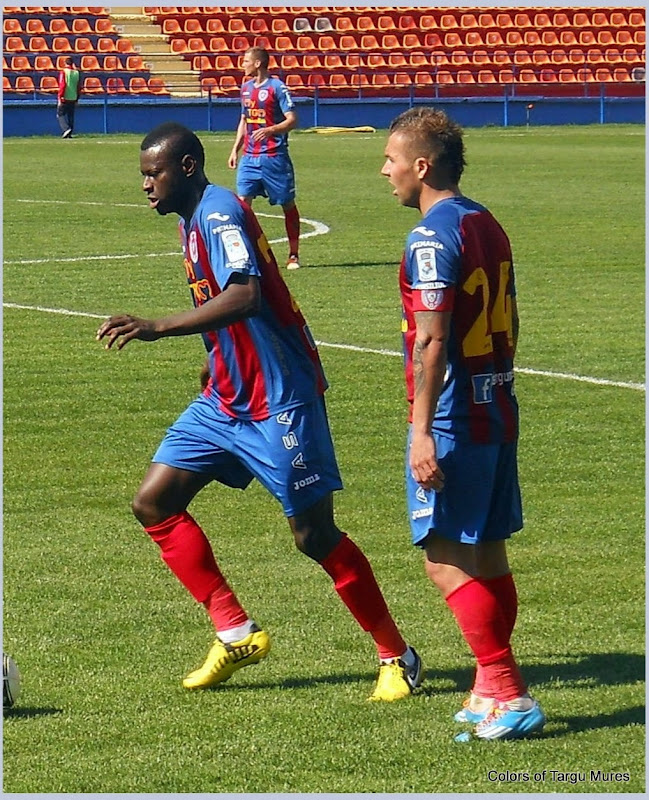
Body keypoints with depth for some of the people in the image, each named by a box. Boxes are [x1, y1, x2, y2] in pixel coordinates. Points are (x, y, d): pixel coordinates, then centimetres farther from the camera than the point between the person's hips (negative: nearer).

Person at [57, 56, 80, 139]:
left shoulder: (63, 72, -8)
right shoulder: (77, 73, 6)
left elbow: (62, 85, -15)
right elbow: (79, 87, 9)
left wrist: (60, 97, -13)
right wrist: (77, 99, 16)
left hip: (64, 98, -5)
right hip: (73, 98, 5)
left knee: (61, 114, 3)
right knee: (71, 116, 10)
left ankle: (66, 129, -17)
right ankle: (69, 134, 10)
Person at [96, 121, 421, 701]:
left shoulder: (219, 213, -18)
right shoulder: (192, 220, 12)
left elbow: (245, 295, -36)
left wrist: (157, 328, -41)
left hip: (279, 402, -10)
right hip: (226, 401, 10)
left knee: (314, 534, -5)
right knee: (154, 503, 1)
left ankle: (398, 658, 9)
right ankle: (236, 633, 7)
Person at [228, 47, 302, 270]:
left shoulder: (277, 87, -9)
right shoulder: (246, 87, 13)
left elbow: (292, 120, -13)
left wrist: (269, 130, -27)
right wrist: (235, 149, 17)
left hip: (274, 157, -6)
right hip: (249, 157, 6)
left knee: (287, 204, 4)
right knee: (242, 201, -6)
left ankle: (293, 255, 13)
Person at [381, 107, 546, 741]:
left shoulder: (432, 237, -15)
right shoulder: (487, 225, 12)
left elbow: (431, 341, -21)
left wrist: (422, 432, -22)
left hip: (454, 419, -9)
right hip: (497, 411, 9)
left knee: (446, 558, -7)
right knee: (487, 554, 13)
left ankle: (508, 695, -10)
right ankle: (492, 691, 19)